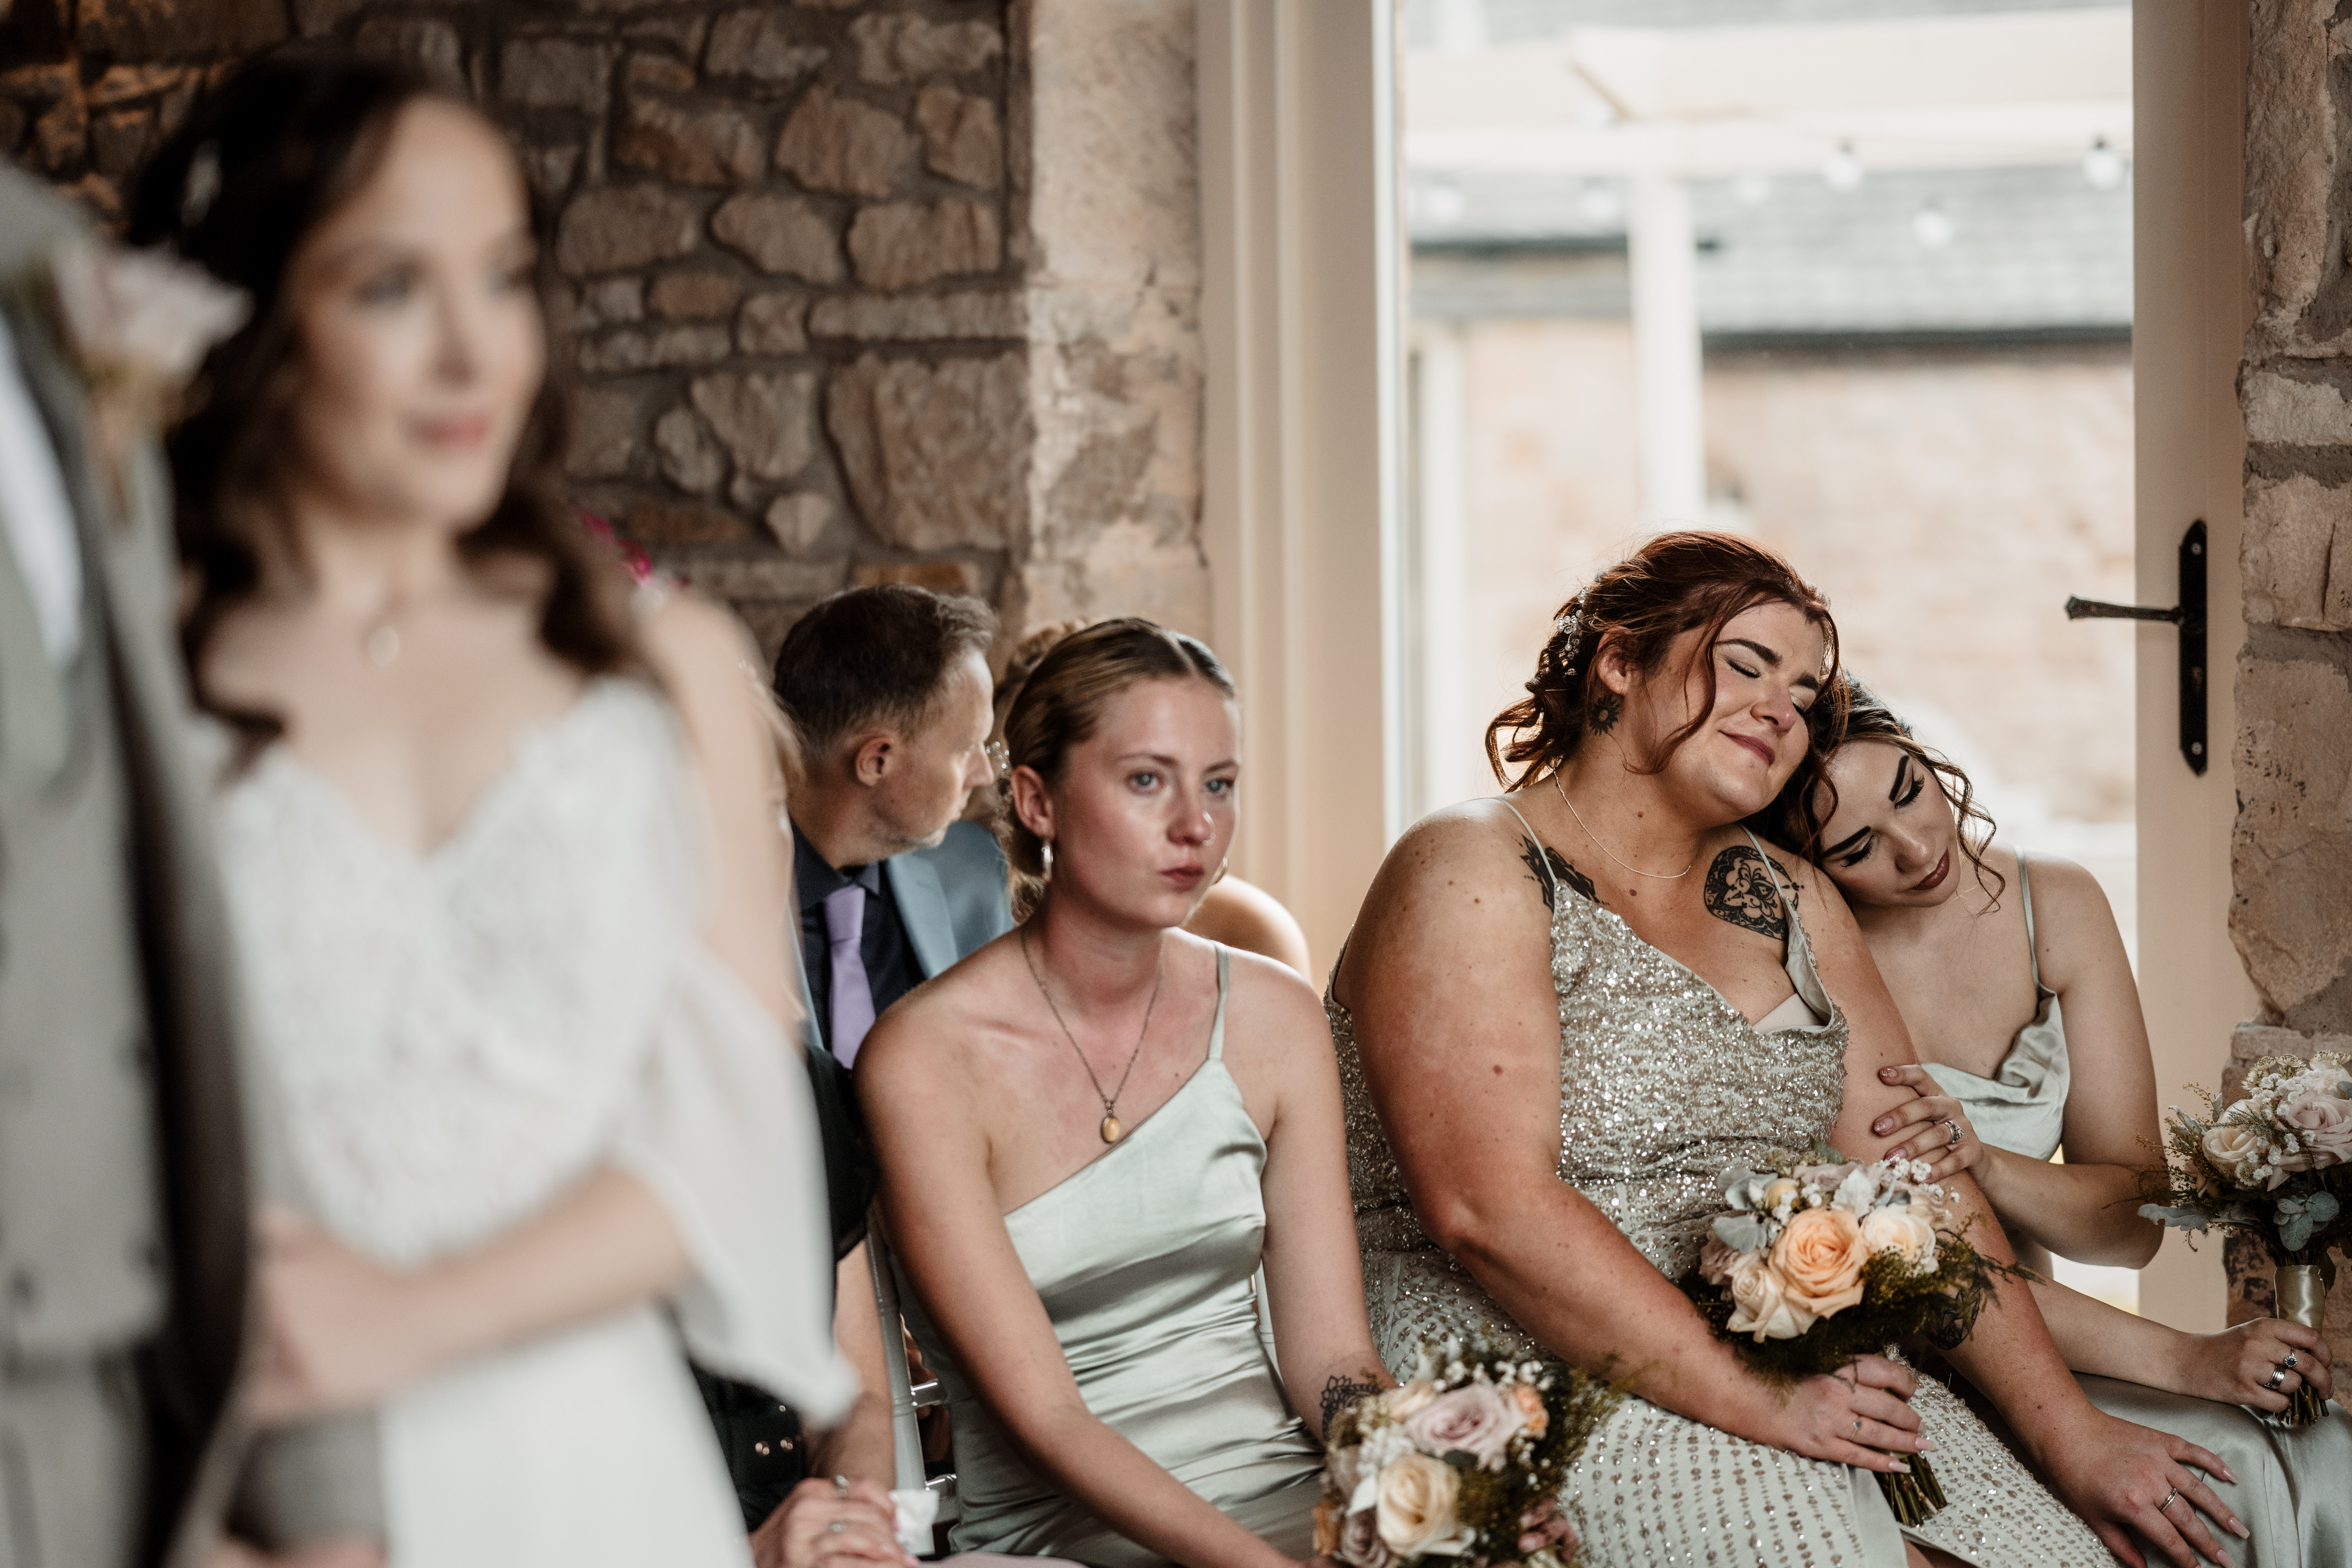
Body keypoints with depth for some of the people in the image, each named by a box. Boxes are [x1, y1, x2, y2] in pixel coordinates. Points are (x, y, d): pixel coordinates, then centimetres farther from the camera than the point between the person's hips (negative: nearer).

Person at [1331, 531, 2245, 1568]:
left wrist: (2068, 1433, 1)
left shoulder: (1790, 902, 16)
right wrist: (1755, 1403, -20)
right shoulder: (1472, 877, -7)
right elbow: (1490, 1209, -18)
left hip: (1803, 1379, 7)